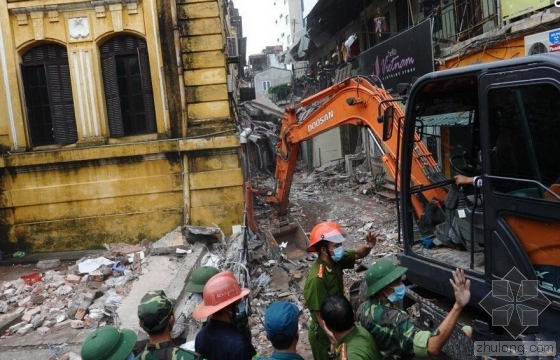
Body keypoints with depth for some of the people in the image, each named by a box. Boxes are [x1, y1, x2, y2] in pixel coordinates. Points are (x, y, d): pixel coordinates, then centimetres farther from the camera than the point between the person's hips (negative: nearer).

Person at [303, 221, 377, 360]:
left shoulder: (336, 260, -10)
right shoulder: (316, 278, -33)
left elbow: (357, 254, 1)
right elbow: (319, 314, -27)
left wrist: (368, 246, -20)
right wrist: (332, 338, -26)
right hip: (323, 334, -7)